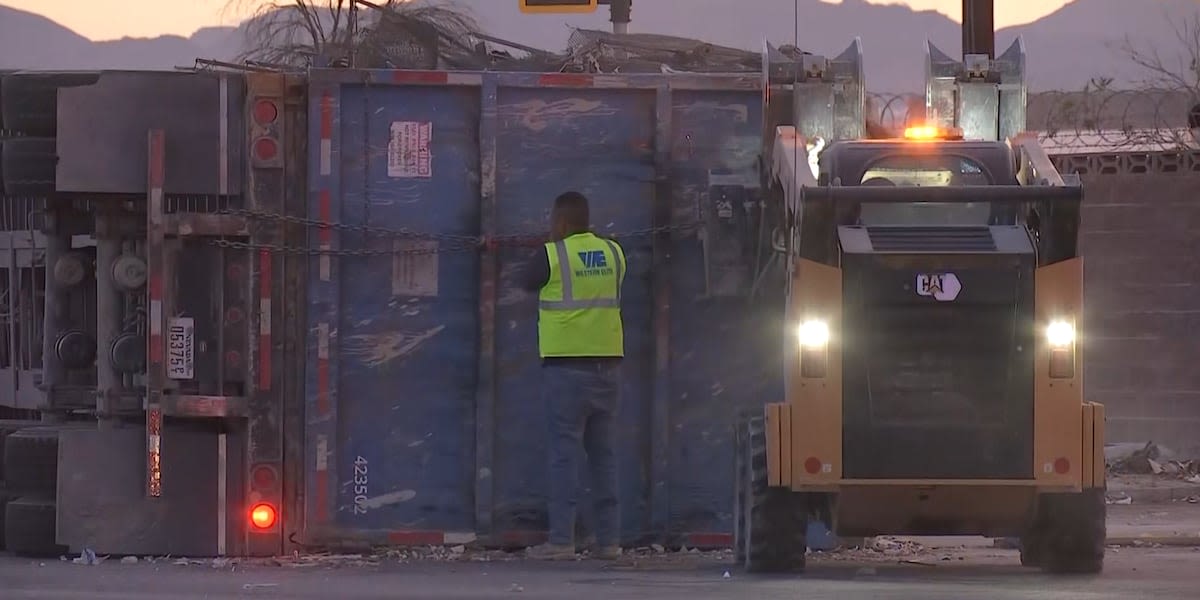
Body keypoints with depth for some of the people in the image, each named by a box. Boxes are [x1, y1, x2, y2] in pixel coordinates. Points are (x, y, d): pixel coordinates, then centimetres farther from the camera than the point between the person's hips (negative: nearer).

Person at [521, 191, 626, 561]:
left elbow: (528, 284, 8)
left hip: (566, 365, -5)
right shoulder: (614, 253, 7)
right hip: (607, 364, 5)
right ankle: (609, 539, 7)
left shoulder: (552, 255, -8)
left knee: (565, 451, -4)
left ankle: (561, 540, -8)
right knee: (602, 451, 9)